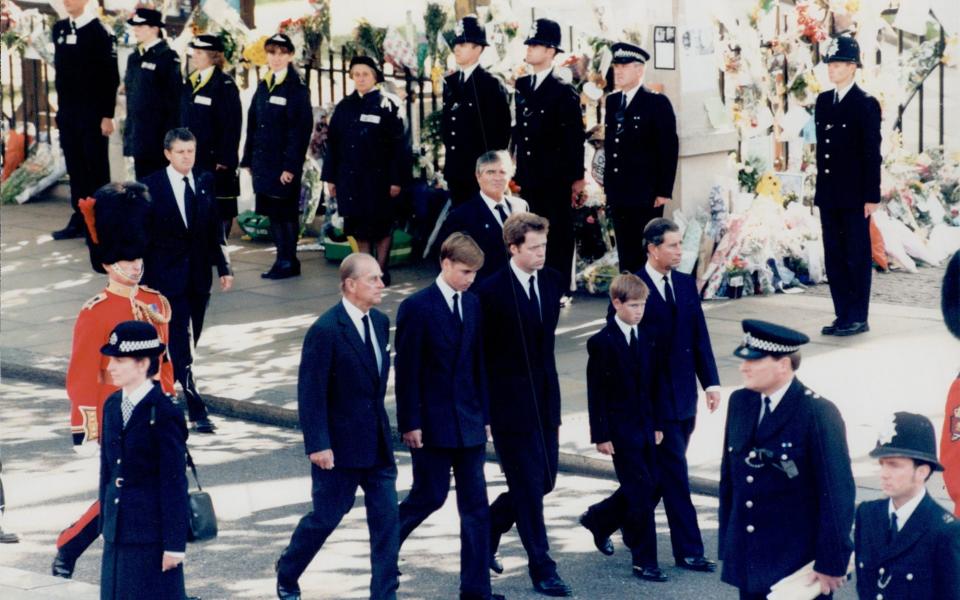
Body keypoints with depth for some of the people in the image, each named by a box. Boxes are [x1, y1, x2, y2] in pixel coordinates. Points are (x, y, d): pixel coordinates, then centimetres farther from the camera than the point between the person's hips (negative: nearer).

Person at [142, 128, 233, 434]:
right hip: (168, 276, -5)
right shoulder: (151, 187, -7)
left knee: (188, 343, 12)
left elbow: (215, 228, 9)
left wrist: (223, 267, 5)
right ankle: (196, 412, -9)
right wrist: (143, 278, -7)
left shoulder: (205, 182, 5)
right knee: (181, 345, -8)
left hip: (198, 276, 5)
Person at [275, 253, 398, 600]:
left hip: (377, 442, 6)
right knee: (326, 517, 7)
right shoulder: (326, 331, -17)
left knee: (386, 518, 1)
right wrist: (317, 445, -19)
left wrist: (380, 423, 17)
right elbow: (310, 393, -17)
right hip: (339, 446, -6)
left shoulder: (380, 323, 6)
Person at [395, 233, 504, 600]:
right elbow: (406, 371, -11)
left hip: (469, 421, 6)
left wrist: (484, 414, 10)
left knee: (476, 503, 3)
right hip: (432, 422, -6)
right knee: (430, 496, 2)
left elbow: (477, 362, 12)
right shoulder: (417, 307, -11)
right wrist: (410, 424, -12)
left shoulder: (472, 304, 8)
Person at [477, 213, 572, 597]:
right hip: (509, 401, -7)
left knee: (544, 480, 11)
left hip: (544, 396, 7)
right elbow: (481, 353, -10)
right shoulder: (492, 291, -13)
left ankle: (488, 529, 33)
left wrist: (553, 397, 16)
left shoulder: (551, 281, 6)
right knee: (527, 485, -2)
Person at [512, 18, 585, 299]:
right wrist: (516, 169, 12)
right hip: (529, 176, 6)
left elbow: (575, 137, -8)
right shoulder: (521, 86, 11)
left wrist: (577, 178, -9)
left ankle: (560, 291, 6)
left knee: (559, 234, 1)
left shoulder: (564, 91, -8)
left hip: (555, 178, -6)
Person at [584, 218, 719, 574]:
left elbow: (700, 337, 11)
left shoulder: (686, 284, 9)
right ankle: (688, 551, 5)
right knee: (674, 474, -3)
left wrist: (710, 381, 2)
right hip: (653, 398, -7)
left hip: (684, 398, 7)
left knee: (659, 475, 14)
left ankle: (603, 518, 32)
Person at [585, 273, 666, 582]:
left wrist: (657, 424, 10)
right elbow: (596, 392, -10)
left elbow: (650, 384, 13)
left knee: (649, 489, 9)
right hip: (620, 429, -7)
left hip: (644, 426, 7)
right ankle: (644, 561, -1)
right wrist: (601, 435, -12)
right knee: (641, 492, -7)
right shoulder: (602, 342, -10)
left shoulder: (646, 339, 8)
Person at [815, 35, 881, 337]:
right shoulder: (823, 101, 12)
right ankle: (843, 315, 15)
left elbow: (872, 153, -10)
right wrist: (820, 188, 12)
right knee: (834, 257, 9)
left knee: (857, 256, 0)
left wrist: (872, 196, -13)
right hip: (829, 195, 7)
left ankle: (858, 318, 6)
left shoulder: (866, 104, -8)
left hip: (855, 196, -7)